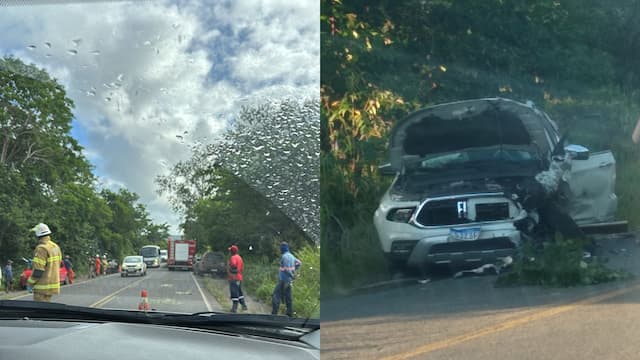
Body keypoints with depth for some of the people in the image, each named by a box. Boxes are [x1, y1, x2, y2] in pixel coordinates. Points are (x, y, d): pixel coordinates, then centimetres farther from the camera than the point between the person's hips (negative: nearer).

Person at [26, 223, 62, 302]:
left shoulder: (41, 248, -17)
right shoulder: (56, 247, 10)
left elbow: (38, 270, -19)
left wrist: (30, 283, -10)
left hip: (42, 286, -9)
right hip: (53, 283, 9)